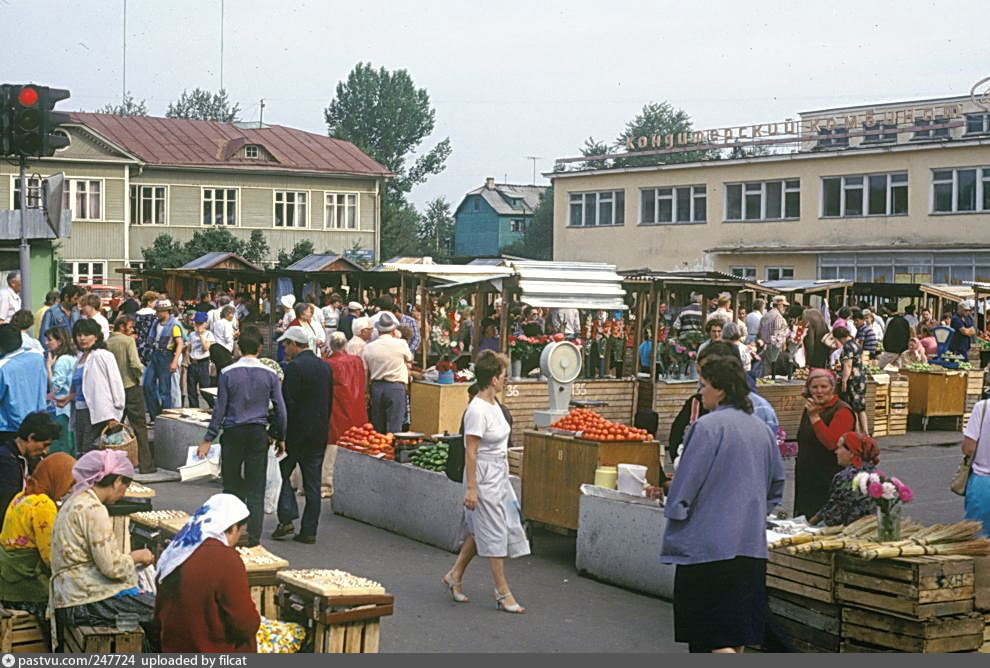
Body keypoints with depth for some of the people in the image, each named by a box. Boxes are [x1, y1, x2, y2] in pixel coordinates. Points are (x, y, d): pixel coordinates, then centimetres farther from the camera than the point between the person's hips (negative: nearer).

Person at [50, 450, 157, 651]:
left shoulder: (77, 501, 14)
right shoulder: (93, 510, -16)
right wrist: (135, 557, -2)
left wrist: (131, 557, 18)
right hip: (86, 602, -10)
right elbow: (111, 567, -19)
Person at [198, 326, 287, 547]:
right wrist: (280, 436, 13)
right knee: (256, 488, 5)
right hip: (258, 433, 1)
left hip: (233, 433, 0)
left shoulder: (227, 374, -5)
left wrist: (209, 439, 2)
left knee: (232, 484, 10)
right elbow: (280, 409, 0)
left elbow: (220, 409, -4)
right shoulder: (270, 374, -2)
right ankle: (253, 536, 4)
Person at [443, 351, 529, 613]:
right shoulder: (477, 411, -21)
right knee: (494, 534, -1)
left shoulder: (493, 405, 7)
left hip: (498, 476, 9)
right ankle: (503, 593, 7)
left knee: (480, 530, 16)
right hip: (484, 478, -9)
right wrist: (471, 488, -19)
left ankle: (454, 576, 30)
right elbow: (470, 452, -19)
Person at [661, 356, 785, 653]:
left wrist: (675, 512, 1)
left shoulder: (708, 426, -14)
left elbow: (687, 481, -13)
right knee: (737, 631, 15)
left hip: (710, 542, -8)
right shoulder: (761, 428, 9)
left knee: (710, 632, -3)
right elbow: (777, 482, 19)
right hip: (751, 541, 8)